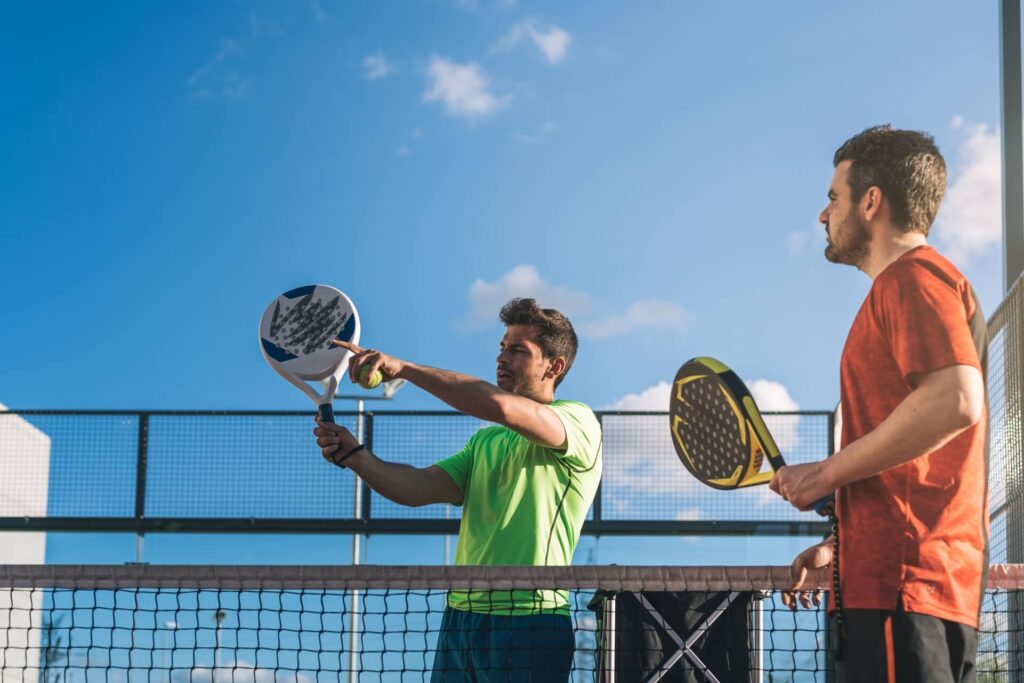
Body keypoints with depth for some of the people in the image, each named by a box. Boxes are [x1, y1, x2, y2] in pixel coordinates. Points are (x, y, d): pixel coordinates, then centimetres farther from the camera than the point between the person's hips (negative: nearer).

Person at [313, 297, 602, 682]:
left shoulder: (578, 422, -4)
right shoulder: (485, 441, 20)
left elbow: (502, 407, -23)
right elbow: (419, 488, 7)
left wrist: (404, 369, -20)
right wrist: (354, 456, -10)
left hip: (528, 625, -6)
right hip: (460, 618, 6)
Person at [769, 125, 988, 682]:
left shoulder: (913, 277, -5)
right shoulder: (901, 288, 25)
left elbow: (956, 401, -22)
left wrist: (827, 473, -15)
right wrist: (838, 545, 24)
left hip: (902, 584, -10)